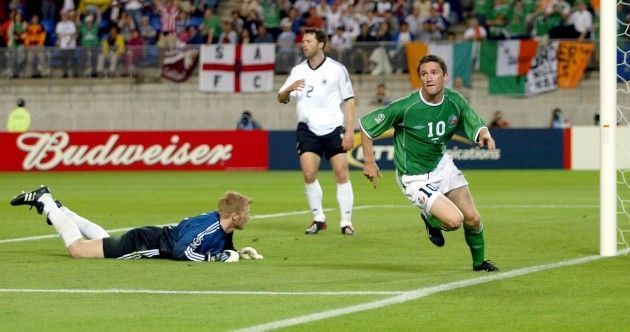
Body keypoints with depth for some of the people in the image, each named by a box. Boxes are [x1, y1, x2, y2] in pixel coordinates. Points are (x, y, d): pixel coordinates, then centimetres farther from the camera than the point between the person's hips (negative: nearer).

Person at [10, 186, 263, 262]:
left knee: (104, 240, 30)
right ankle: (44, 202, 11)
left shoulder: (224, 230, -3)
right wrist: (219, 257, -35)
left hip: (156, 237, 8)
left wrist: (240, 253, -4)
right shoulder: (208, 227, -31)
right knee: (77, 248, -3)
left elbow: (223, 249, 17)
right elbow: (181, 251, -39)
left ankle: (56, 209, 40)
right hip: (142, 243, -8)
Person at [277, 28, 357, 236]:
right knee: (309, 174, -10)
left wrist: (349, 131, -7)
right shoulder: (298, 71, 9)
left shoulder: (337, 69, -1)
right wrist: (289, 90, -15)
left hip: (334, 129, -2)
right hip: (308, 130, 2)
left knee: (342, 174, -7)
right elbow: (281, 99, 9)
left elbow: (349, 101, 0)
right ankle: (318, 219, 4)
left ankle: (346, 222, 0)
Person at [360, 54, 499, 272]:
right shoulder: (406, 107, -24)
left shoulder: (455, 101, -9)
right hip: (415, 178, -6)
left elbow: (475, 125, -4)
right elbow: (366, 125, -14)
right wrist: (369, 163, -10)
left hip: (442, 165, 6)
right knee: (454, 220, -20)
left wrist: (484, 135, -29)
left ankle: (479, 262, 32)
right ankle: (430, 220, 16)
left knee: (472, 219, 4)